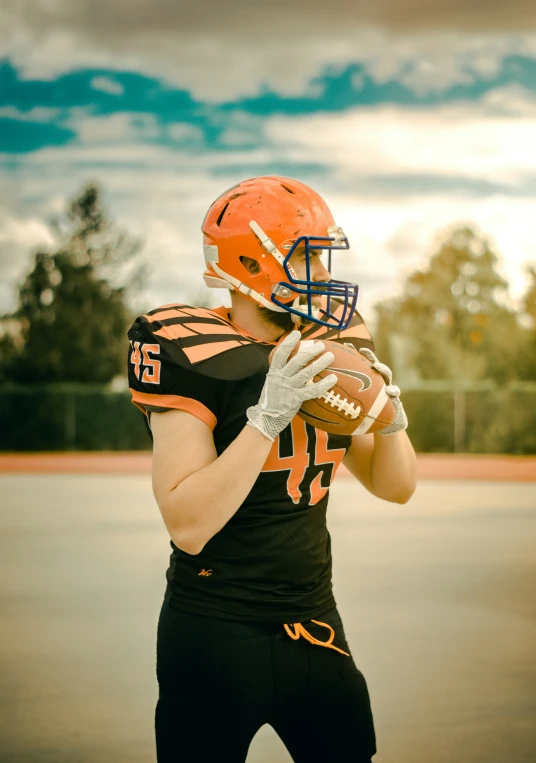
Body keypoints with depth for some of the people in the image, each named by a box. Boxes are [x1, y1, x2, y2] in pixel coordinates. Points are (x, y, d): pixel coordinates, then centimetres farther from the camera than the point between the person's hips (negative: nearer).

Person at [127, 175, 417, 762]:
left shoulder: (330, 348, 5)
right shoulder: (198, 356, -14)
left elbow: (395, 487, 11)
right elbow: (188, 526, -22)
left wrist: (389, 413, -8)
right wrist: (268, 415, -27)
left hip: (314, 623, 6)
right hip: (217, 634, -6)